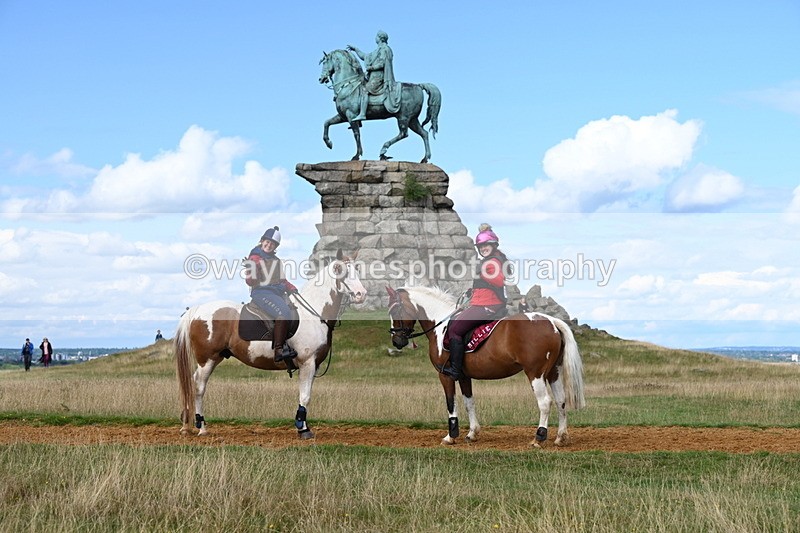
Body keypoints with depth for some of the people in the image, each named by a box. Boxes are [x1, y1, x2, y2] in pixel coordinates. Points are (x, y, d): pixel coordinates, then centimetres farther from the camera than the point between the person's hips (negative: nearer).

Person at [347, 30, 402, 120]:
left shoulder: (384, 49, -6)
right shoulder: (378, 50, 24)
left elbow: (382, 64, -17)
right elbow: (365, 57, 33)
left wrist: (370, 67, -14)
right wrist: (355, 49, 32)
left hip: (378, 76, -11)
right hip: (373, 76, 11)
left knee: (365, 91, -24)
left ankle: (362, 114, -35)